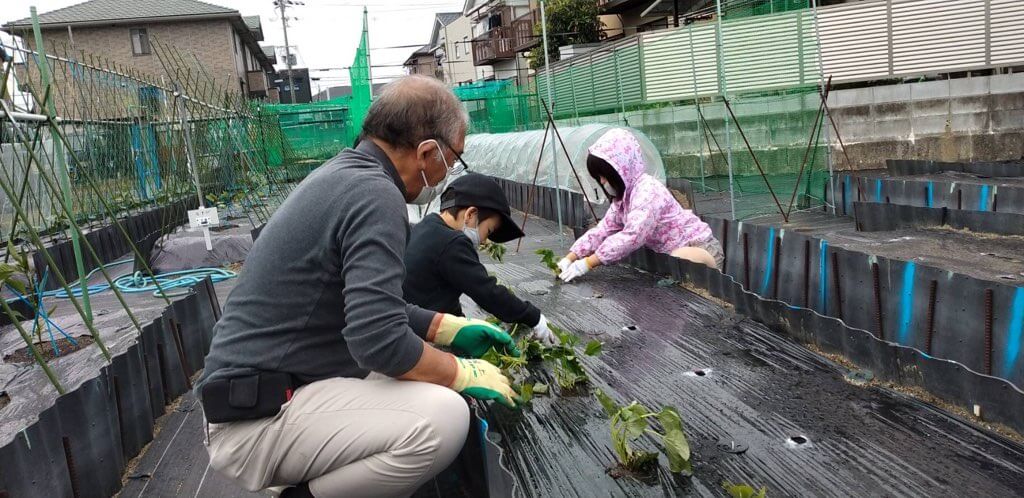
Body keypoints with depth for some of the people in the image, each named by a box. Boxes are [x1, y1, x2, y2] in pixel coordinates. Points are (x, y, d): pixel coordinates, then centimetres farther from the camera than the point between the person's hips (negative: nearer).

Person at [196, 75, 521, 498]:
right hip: (259, 417, -10)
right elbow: (380, 342, -28)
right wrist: (464, 373, -11)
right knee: (443, 417, -25)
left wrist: (451, 329, 18)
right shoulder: (374, 193, -19)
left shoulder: (343, 175, 12)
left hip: (267, 393, 10)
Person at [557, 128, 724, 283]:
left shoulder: (647, 191, -25)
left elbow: (632, 237, -35)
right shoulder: (622, 197, 5)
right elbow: (602, 230, 2)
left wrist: (586, 264, -36)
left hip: (701, 248, -10)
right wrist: (569, 259, -11)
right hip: (674, 253, 10)